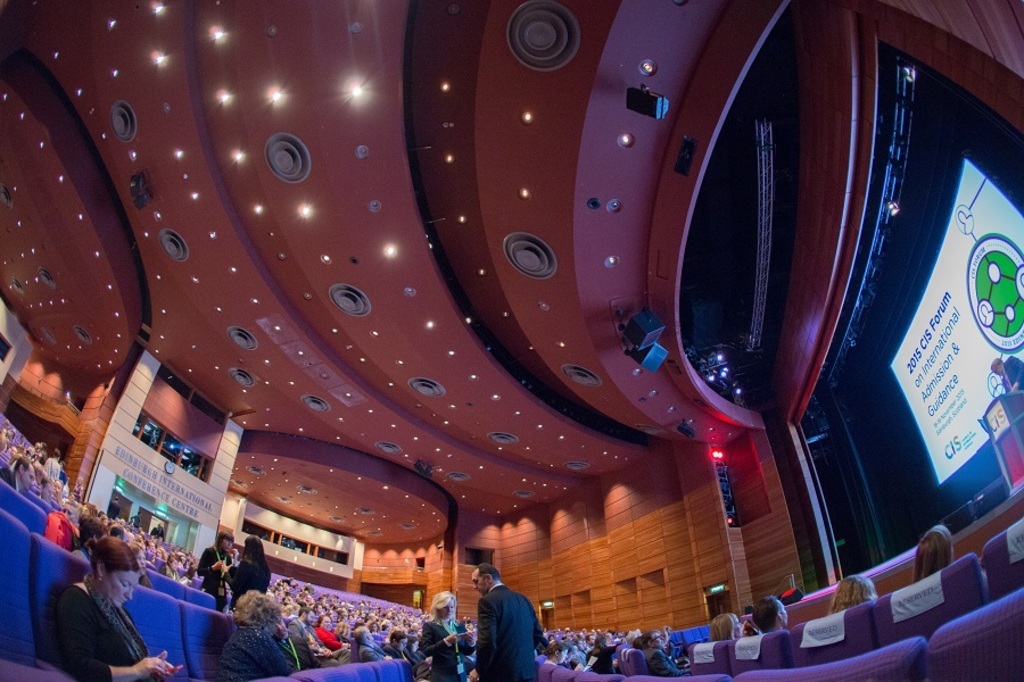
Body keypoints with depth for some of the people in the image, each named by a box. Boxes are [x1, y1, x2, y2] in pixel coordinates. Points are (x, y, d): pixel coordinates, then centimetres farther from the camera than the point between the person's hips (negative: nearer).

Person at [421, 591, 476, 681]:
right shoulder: (430, 626, -3)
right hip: (442, 675, -4)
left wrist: (471, 643, -10)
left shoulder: (460, 626, 10)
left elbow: (467, 652, 11)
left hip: (460, 673, 4)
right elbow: (426, 651, -12)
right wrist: (446, 641, -24)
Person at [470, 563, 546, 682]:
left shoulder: (488, 601, -12)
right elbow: (538, 634, 14)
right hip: (527, 670, 7)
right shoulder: (523, 599, 10)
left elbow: (487, 641, -20)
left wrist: (479, 670, -6)